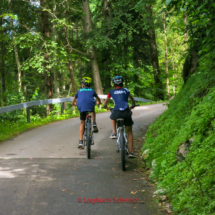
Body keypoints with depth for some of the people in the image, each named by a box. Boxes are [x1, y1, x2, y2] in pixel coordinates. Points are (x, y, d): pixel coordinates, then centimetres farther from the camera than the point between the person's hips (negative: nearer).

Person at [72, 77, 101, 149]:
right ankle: (94, 124, 15)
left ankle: (81, 142, 4)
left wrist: (74, 103, 57)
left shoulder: (79, 91, 30)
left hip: (81, 106, 0)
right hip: (90, 104, 0)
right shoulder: (92, 90, 30)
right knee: (92, 111, 37)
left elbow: (73, 103, 36)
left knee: (82, 123, 12)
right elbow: (98, 99, 45)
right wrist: (98, 102, 65)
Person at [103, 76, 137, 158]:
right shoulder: (126, 90, 17)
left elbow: (105, 103, 25)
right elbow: (132, 100, 33)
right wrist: (132, 105, 54)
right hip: (126, 112, 0)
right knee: (129, 132, 15)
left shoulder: (111, 92, 15)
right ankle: (131, 151, 12)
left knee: (112, 117, 39)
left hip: (116, 111, 0)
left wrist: (105, 106, 48)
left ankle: (114, 133, 21)